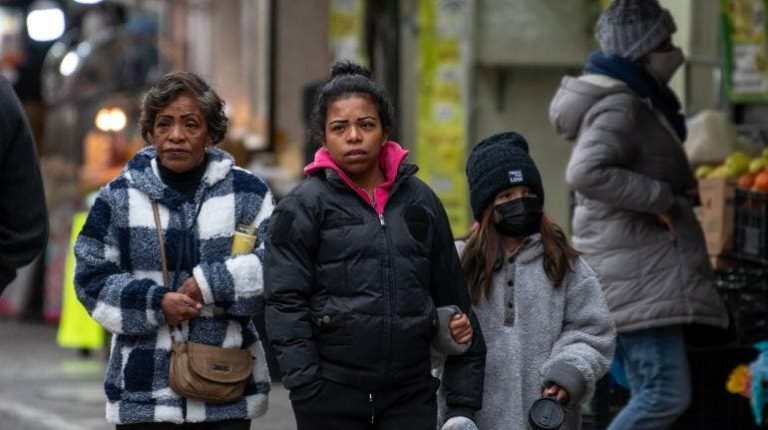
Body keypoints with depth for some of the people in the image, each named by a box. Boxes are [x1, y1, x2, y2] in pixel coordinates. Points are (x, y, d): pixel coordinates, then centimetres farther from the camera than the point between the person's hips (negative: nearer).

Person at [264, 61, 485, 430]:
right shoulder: (304, 206, -1)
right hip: (331, 399, -3)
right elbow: (285, 303, -5)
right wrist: (307, 389, -14)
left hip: (411, 397, 3)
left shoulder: (420, 201, 11)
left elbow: (453, 299, 14)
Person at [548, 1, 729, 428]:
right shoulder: (619, 109, -16)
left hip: (640, 272, 11)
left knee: (653, 395, 10)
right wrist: (660, 198, -23)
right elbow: (587, 173, -32)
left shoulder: (636, 103, 17)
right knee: (668, 392, -15)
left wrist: (679, 185, 12)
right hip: (639, 272, -11)